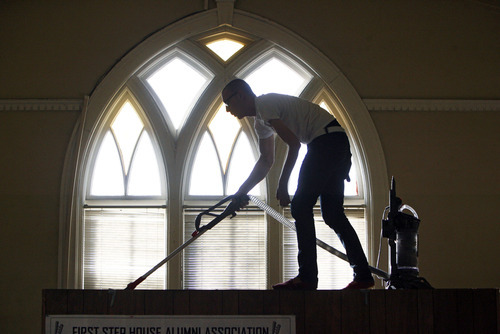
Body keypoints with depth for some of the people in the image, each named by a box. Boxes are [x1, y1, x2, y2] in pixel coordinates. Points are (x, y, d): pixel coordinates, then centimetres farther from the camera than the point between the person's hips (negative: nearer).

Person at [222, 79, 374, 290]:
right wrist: (242, 192, 27)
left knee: (300, 206, -10)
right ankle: (363, 275, 10)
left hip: (327, 140, -10)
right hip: (338, 144, 10)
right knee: (332, 214, 9)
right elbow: (266, 161, 29)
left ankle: (307, 278, -11)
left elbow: (294, 143, -14)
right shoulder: (260, 121, 23)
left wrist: (282, 185, -11)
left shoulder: (264, 104, -9)